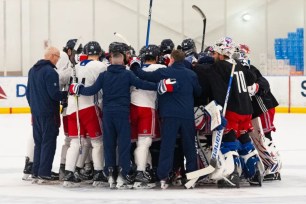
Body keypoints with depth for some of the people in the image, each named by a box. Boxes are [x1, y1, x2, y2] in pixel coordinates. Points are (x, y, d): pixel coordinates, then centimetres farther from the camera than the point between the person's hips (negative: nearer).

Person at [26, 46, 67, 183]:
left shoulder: (32, 70, 11)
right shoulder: (50, 71, -16)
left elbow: (28, 92, 17)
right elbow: (54, 94, -20)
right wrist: (66, 94, -3)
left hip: (36, 113, 8)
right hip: (49, 114, -8)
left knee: (38, 142, 15)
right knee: (48, 142, -4)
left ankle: (36, 172, 17)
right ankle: (44, 174, -5)